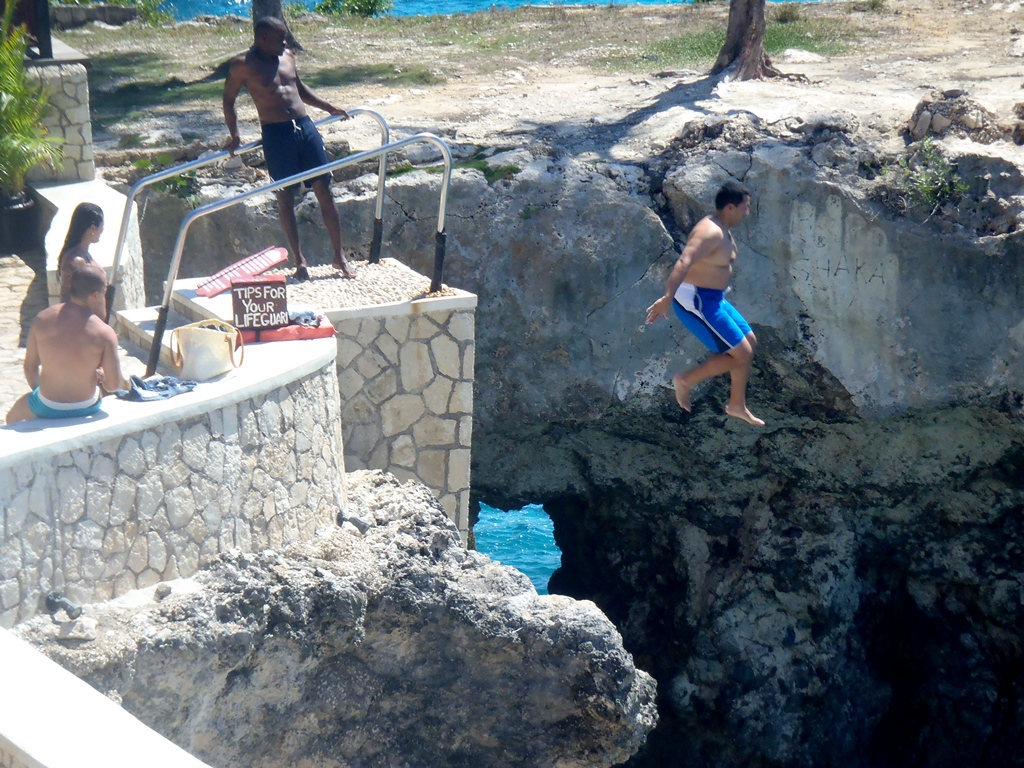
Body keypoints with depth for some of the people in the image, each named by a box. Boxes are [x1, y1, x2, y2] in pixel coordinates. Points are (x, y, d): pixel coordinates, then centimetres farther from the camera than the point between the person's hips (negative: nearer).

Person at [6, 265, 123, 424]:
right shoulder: (105, 333, -20)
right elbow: (113, 386, -15)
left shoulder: (42, 320, -14)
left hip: (48, 409, 0)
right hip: (87, 408, 0)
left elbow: (30, 367, -4)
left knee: (13, 417, 33)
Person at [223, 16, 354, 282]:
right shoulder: (244, 65, -4)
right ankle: (300, 261, 11)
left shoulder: (288, 57, 12)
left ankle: (339, 256, 12)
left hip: (305, 126, 5)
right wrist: (234, 135, -4)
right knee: (285, 196, 1)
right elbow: (228, 100, 3)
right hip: (276, 133, -5)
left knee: (324, 190, 3)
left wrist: (329, 108, 24)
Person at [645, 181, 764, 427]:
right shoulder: (711, 232, -22)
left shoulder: (722, 231, 11)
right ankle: (686, 381, 1)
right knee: (742, 354, -9)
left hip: (711, 299, 11)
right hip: (696, 302, -11)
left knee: (749, 341, 17)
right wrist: (668, 297, -47)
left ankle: (737, 404, 26)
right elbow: (684, 263, -36)